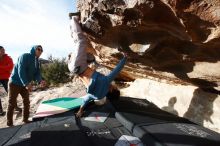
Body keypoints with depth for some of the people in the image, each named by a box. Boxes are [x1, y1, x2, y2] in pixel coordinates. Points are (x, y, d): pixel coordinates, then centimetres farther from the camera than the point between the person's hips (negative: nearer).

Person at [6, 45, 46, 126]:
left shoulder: (36, 61, 4)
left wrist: (40, 81, -25)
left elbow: (37, 73, -4)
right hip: (15, 83, -7)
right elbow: (21, 71, -28)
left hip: (25, 84, 7)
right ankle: (9, 123, 16)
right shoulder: (24, 56, -19)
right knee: (12, 104, 3)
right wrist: (26, 83, -36)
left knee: (26, 102, 10)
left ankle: (25, 120, 24)